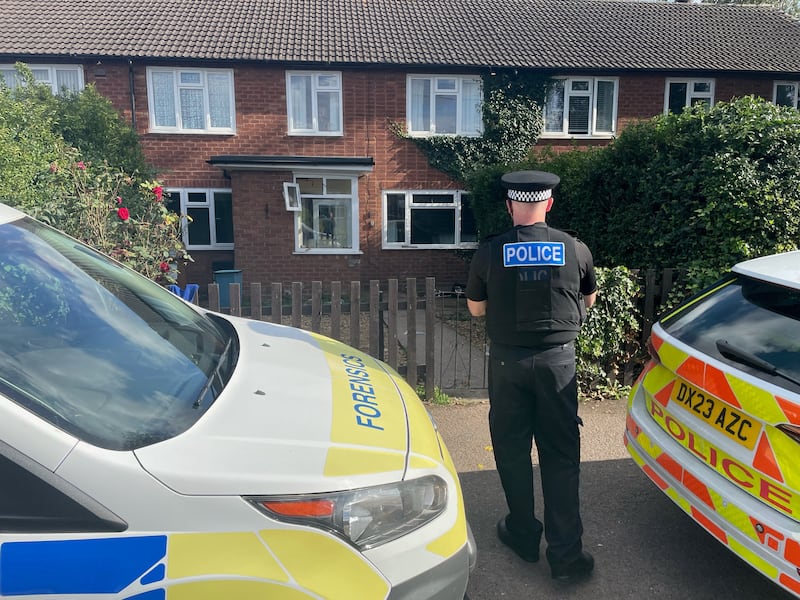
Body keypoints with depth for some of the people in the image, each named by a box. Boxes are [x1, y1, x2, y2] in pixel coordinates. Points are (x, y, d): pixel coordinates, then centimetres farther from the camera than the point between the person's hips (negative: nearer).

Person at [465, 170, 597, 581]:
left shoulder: (490, 252, -8)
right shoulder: (575, 249, -5)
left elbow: (475, 308, 4)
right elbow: (589, 300, 12)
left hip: (508, 360, 0)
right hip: (557, 359, 1)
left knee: (512, 449, 14)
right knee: (560, 454, 7)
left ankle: (523, 535, 27)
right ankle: (565, 554, 12)